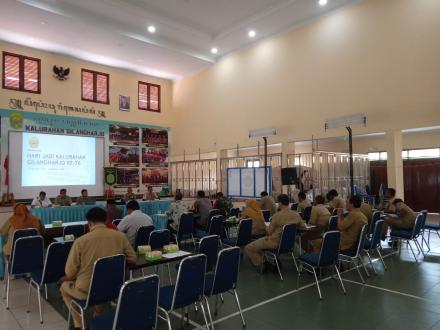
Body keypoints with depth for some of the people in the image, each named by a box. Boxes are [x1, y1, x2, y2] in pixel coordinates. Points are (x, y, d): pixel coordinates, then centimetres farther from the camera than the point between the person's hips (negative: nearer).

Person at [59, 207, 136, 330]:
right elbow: (133, 259, -1)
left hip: (87, 290, -3)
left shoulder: (80, 241, -17)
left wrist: (67, 278, 12)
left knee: (65, 286, 29)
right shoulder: (120, 236, -10)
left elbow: (70, 272, -11)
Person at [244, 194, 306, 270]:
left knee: (248, 249, 1)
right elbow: (303, 228, 6)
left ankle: (264, 263, -2)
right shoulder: (296, 215, -7)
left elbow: (268, 232, -15)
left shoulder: (277, 215, -24)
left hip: (275, 242, -7)